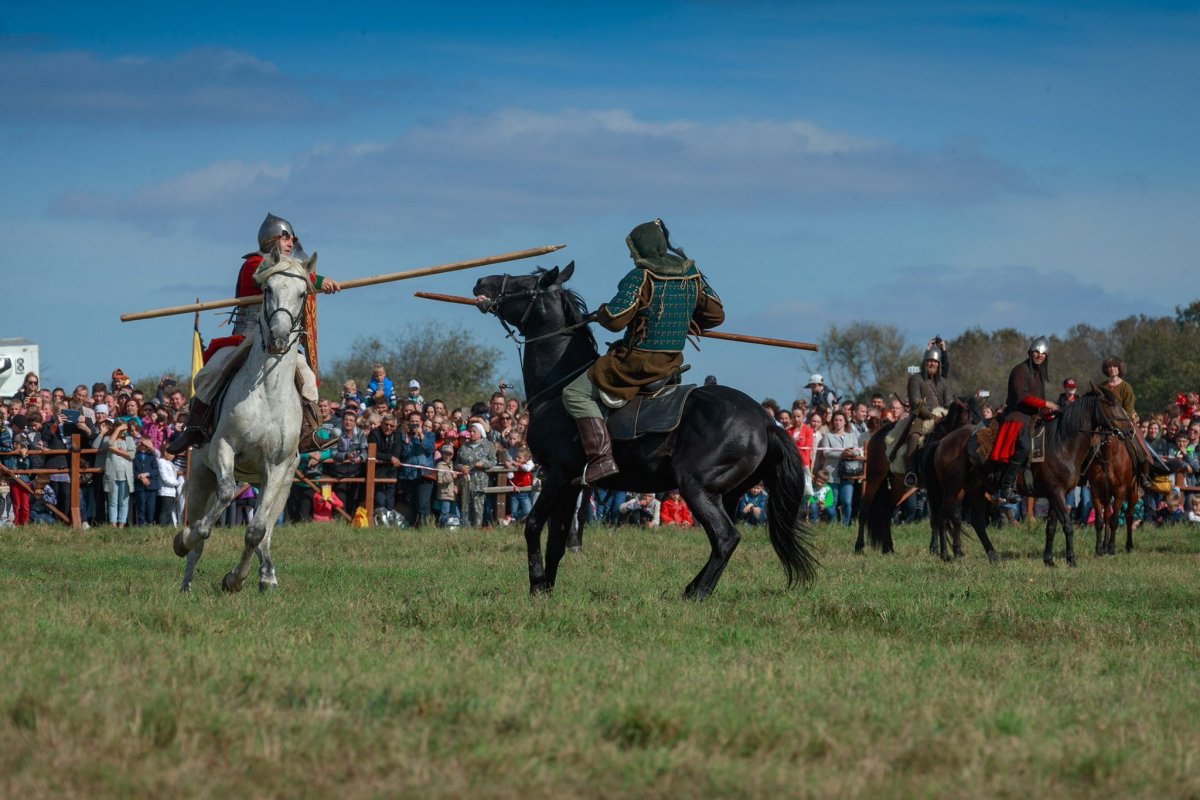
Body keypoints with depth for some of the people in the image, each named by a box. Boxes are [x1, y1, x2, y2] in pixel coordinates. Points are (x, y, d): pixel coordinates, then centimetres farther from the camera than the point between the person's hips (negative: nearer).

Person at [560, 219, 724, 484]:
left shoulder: (640, 278, -16)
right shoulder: (692, 274, 6)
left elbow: (615, 320, -21)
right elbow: (715, 314, 13)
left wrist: (601, 312, 2)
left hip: (638, 361, -8)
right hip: (673, 361, 8)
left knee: (575, 393, -4)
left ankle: (601, 457, -18)